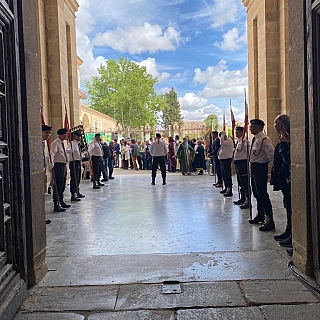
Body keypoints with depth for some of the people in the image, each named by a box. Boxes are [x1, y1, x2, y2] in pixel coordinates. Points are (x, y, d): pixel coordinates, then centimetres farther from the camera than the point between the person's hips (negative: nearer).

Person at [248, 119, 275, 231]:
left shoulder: (264, 139, -18)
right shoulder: (255, 139, 12)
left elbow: (271, 154, -24)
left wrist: (266, 163, -9)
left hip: (260, 168, -10)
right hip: (254, 167, 10)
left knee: (262, 194, -9)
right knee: (256, 193, 18)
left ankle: (269, 220, -4)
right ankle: (260, 215, 33)